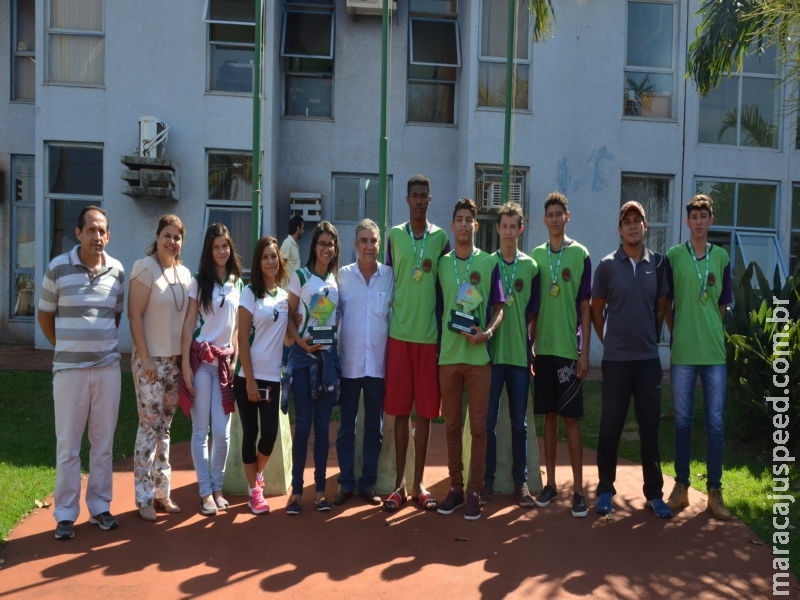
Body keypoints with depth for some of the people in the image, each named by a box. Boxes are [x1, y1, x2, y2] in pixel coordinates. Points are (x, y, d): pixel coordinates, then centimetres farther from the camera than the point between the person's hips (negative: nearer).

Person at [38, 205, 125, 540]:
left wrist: (103, 345, 11)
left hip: (108, 368, 3)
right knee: (68, 445, 5)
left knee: (103, 442, 11)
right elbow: (45, 317, 4)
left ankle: (99, 507, 24)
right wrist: (68, 348, 6)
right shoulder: (58, 268, -5)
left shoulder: (117, 271, 3)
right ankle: (65, 514, 17)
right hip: (69, 370, -2)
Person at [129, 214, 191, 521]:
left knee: (164, 427, 12)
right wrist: (145, 358, -16)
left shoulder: (184, 273, 9)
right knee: (149, 426, -1)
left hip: (175, 360, 6)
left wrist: (185, 356, 9)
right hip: (150, 360, -6)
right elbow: (135, 315, -12)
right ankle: (144, 498, 10)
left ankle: (162, 491, 21)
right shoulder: (145, 268, -9)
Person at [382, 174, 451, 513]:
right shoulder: (394, 236, 6)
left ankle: (418, 483, 17)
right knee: (400, 410, 5)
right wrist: (388, 325, 5)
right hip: (399, 333, 0)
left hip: (430, 335, 0)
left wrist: (443, 333, 4)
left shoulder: (441, 238, 5)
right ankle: (399, 483, 15)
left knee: (424, 411, 5)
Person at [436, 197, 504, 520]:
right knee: (452, 425, 8)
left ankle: (475, 492, 11)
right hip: (448, 355, 2)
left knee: (478, 426, 2)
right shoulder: (441, 264, 8)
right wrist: (436, 346, 4)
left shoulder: (489, 263, 3)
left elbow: (499, 308, 5)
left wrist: (488, 331, -15)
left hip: (479, 355, -2)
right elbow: (437, 308, 11)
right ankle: (456, 487, 20)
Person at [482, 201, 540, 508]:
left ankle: (521, 481, 18)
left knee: (519, 422, 8)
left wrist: (532, 348, 5)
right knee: (488, 421, 4)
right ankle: (487, 480, 15)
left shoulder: (531, 267, 5)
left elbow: (533, 313, 8)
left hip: (520, 354, 1)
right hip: (491, 353, -1)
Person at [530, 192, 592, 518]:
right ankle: (550, 483, 19)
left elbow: (585, 308, -1)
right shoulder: (537, 255, 9)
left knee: (571, 418, -1)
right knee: (549, 415, 10)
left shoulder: (580, 254, -1)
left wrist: (584, 353, -6)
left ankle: (578, 489, 8)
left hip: (569, 349, -3)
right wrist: (529, 347, 8)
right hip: (543, 348, 3)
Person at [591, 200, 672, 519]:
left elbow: (661, 307, 13)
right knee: (610, 427, 5)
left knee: (650, 427, 9)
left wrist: (651, 338, 11)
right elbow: (596, 310, 5)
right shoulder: (607, 265, -2)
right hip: (616, 359, -2)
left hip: (649, 358, 2)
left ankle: (654, 493, 21)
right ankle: (605, 490, 18)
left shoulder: (658, 263, 4)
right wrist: (608, 340, 5)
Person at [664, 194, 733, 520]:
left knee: (715, 423, 5)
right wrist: (678, 334, 4)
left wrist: (709, 331, 8)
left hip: (715, 352, 2)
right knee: (682, 421, 6)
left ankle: (715, 491, 15)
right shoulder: (673, 256, 1)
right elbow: (666, 304, 7)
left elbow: (723, 304, 14)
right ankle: (681, 486, 18)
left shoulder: (722, 257, 7)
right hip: (683, 352, -1)